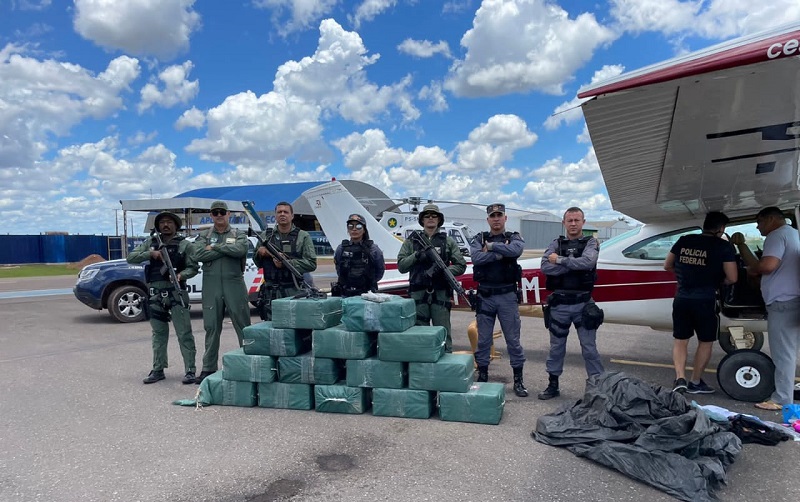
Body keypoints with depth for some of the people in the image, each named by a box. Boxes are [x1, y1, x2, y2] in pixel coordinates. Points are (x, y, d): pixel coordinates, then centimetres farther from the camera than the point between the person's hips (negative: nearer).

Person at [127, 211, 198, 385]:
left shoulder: (184, 244, 3)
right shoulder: (150, 243, 13)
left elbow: (193, 268, 0)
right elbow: (130, 258, 7)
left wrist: (181, 275, -20)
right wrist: (150, 254, -8)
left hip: (176, 292, -4)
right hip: (155, 294, 4)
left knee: (184, 333, -5)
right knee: (158, 334, 12)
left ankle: (190, 370, -2)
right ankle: (158, 370, 21)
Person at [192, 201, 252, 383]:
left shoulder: (238, 235, 8)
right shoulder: (204, 236, 12)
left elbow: (240, 250, -14)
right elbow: (198, 254, -8)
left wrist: (215, 247, -7)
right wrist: (227, 249, -9)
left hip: (234, 285, -1)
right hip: (211, 287, 1)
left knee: (243, 325, 2)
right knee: (211, 328, 7)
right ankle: (209, 368, 17)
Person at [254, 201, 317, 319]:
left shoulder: (303, 236, 5)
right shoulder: (266, 235, 15)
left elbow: (311, 263, -5)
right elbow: (258, 263, 21)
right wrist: (259, 253, -2)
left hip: (294, 292, -2)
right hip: (271, 294, 3)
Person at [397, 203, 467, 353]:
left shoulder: (448, 241, 9)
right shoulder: (411, 241, 10)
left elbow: (461, 265, 4)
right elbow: (401, 266, 4)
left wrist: (444, 271, -13)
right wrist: (416, 256, -12)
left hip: (441, 294, -1)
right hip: (418, 294, 1)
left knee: (443, 334, 1)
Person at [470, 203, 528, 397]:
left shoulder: (514, 237, 5)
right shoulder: (479, 239, 6)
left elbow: (515, 250, -19)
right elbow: (476, 257, -14)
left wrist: (491, 246, -11)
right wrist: (501, 253, -15)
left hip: (507, 296, -1)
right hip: (484, 296, 1)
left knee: (513, 339, 5)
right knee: (483, 340, 9)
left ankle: (518, 380, 16)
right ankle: (482, 377, 22)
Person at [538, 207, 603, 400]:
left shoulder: (590, 243, 1)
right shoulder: (556, 244, 5)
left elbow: (588, 262, -21)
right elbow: (545, 267, -12)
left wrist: (560, 260, -14)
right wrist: (574, 265, -17)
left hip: (583, 304, -2)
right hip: (559, 304, 2)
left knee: (589, 348, 5)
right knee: (556, 347, 13)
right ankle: (553, 385, 25)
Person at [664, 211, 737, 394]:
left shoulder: (683, 241, 5)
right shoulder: (723, 246, -7)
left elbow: (667, 266, 14)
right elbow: (732, 278, -8)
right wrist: (716, 279, 12)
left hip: (681, 298, 4)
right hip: (705, 301, -3)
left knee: (680, 340, 15)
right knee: (706, 342, 14)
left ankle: (680, 379, 4)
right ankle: (695, 382, 21)